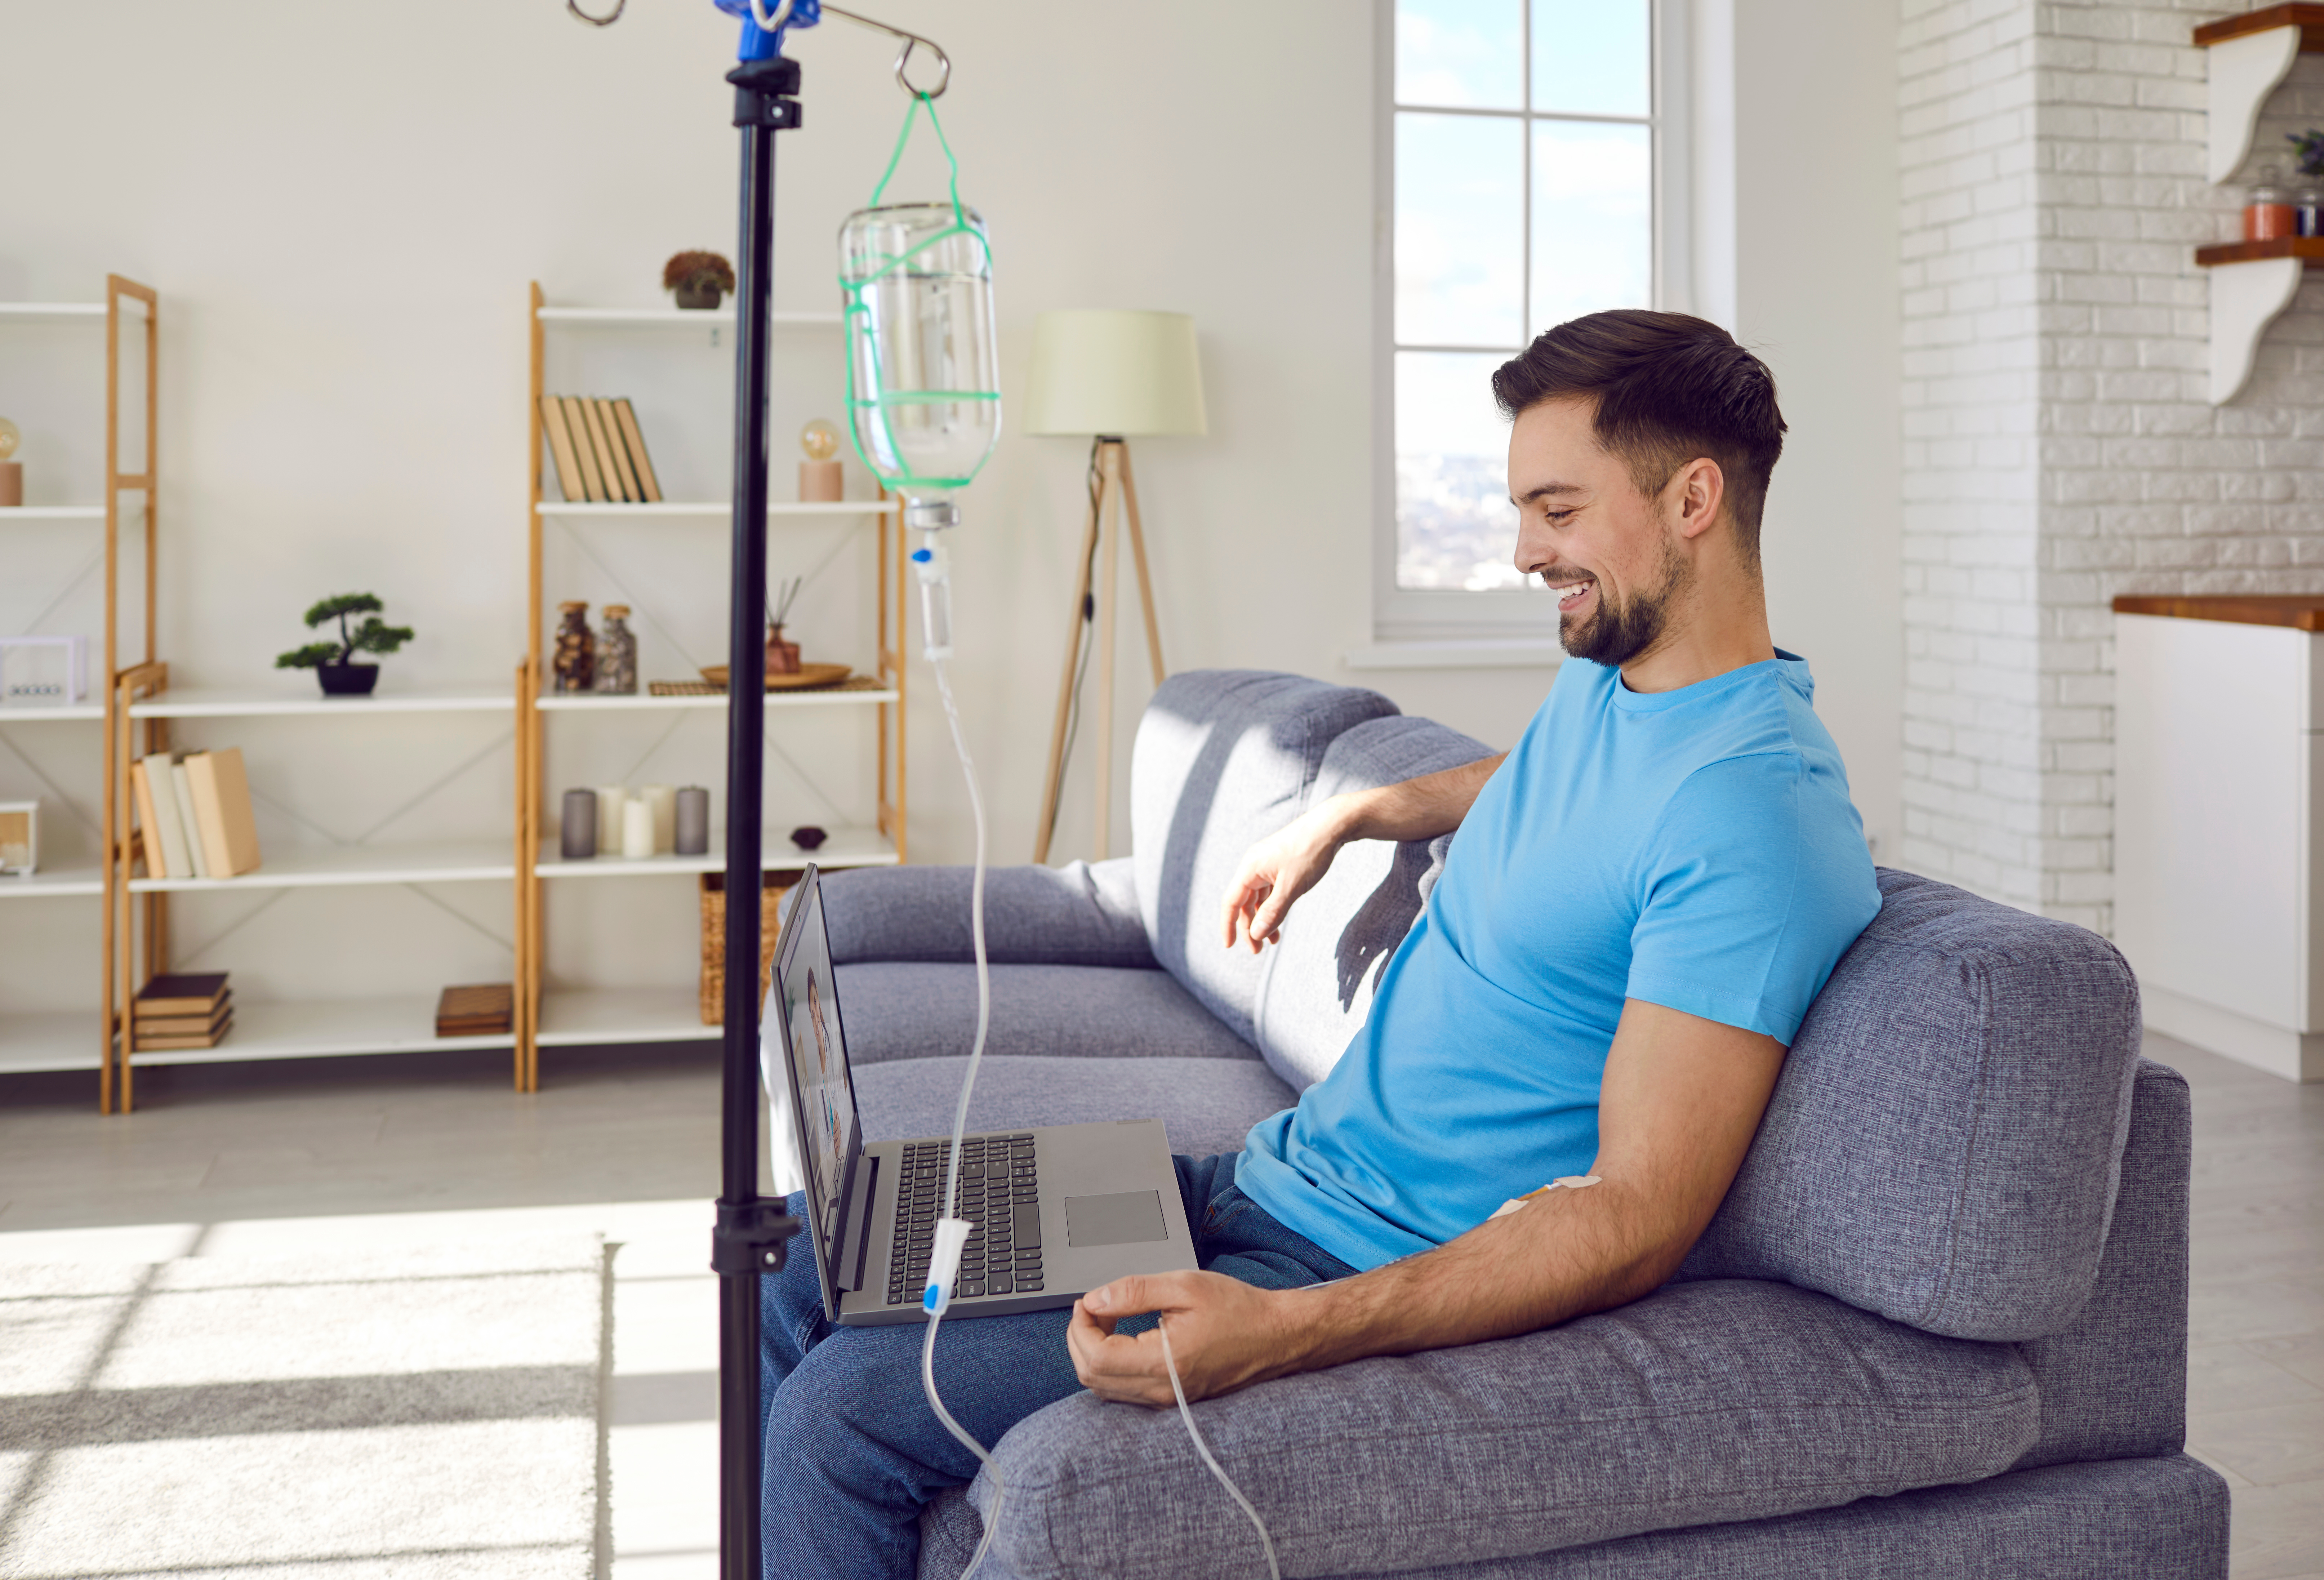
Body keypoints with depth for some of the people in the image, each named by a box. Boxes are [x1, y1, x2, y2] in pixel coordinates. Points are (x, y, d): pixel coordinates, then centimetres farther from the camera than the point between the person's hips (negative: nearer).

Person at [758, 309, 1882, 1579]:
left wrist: (1282, 1333, -36)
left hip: (1375, 1277, -9)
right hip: (1272, 1176, 10)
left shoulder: (1755, 813, -23)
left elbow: (1637, 1219, -27)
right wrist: (1348, 814, 28)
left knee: (846, 1406, -18)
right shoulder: (1606, 674, 8)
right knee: (812, 1254, 8)